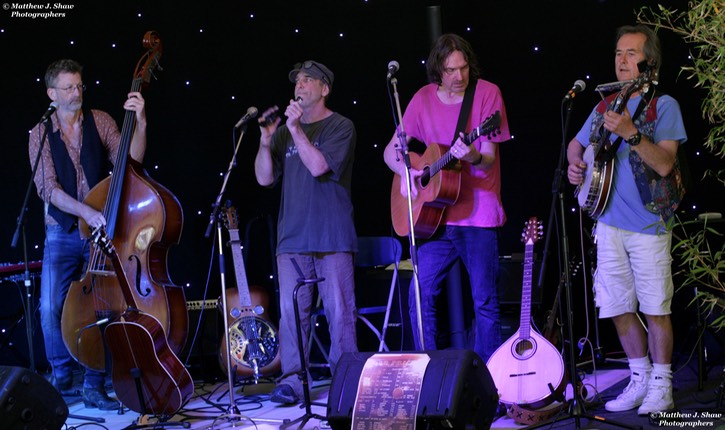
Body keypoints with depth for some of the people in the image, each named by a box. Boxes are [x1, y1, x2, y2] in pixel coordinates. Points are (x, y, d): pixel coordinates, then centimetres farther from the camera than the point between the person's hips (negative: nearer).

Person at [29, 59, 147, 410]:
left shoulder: (99, 121, 1)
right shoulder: (41, 134, -1)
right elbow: (47, 188, -10)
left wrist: (140, 124, -25)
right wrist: (85, 212, -24)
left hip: (101, 228, 0)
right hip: (62, 232, 0)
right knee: (51, 307, -7)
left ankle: (94, 386, 7)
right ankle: (61, 378, 16)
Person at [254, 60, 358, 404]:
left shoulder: (340, 127, 2)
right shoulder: (285, 131, 16)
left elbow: (319, 167, -13)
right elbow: (264, 178, 10)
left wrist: (296, 129, -13)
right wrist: (266, 140, -3)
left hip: (332, 236, -4)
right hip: (292, 235, 4)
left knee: (339, 311, -4)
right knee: (291, 310, 0)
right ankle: (291, 380, 4)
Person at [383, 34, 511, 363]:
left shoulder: (487, 93, -4)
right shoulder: (424, 99, 5)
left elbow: (489, 160, -10)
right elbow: (392, 150, 10)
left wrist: (474, 158, -33)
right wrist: (405, 170, -11)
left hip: (478, 215, -3)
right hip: (435, 215, 3)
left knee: (484, 301, 0)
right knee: (420, 295, 0)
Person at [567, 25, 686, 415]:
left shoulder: (663, 105, -5)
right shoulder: (606, 107, 12)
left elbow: (665, 164, -16)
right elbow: (576, 144, 26)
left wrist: (630, 133, -27)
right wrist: (575, 164, 4)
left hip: (647, 224, -5)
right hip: (609, 222, 6)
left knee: (655, 308, 0)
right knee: (618, 307, 9)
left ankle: (661, 385, 13)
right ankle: (640, 378, 23)